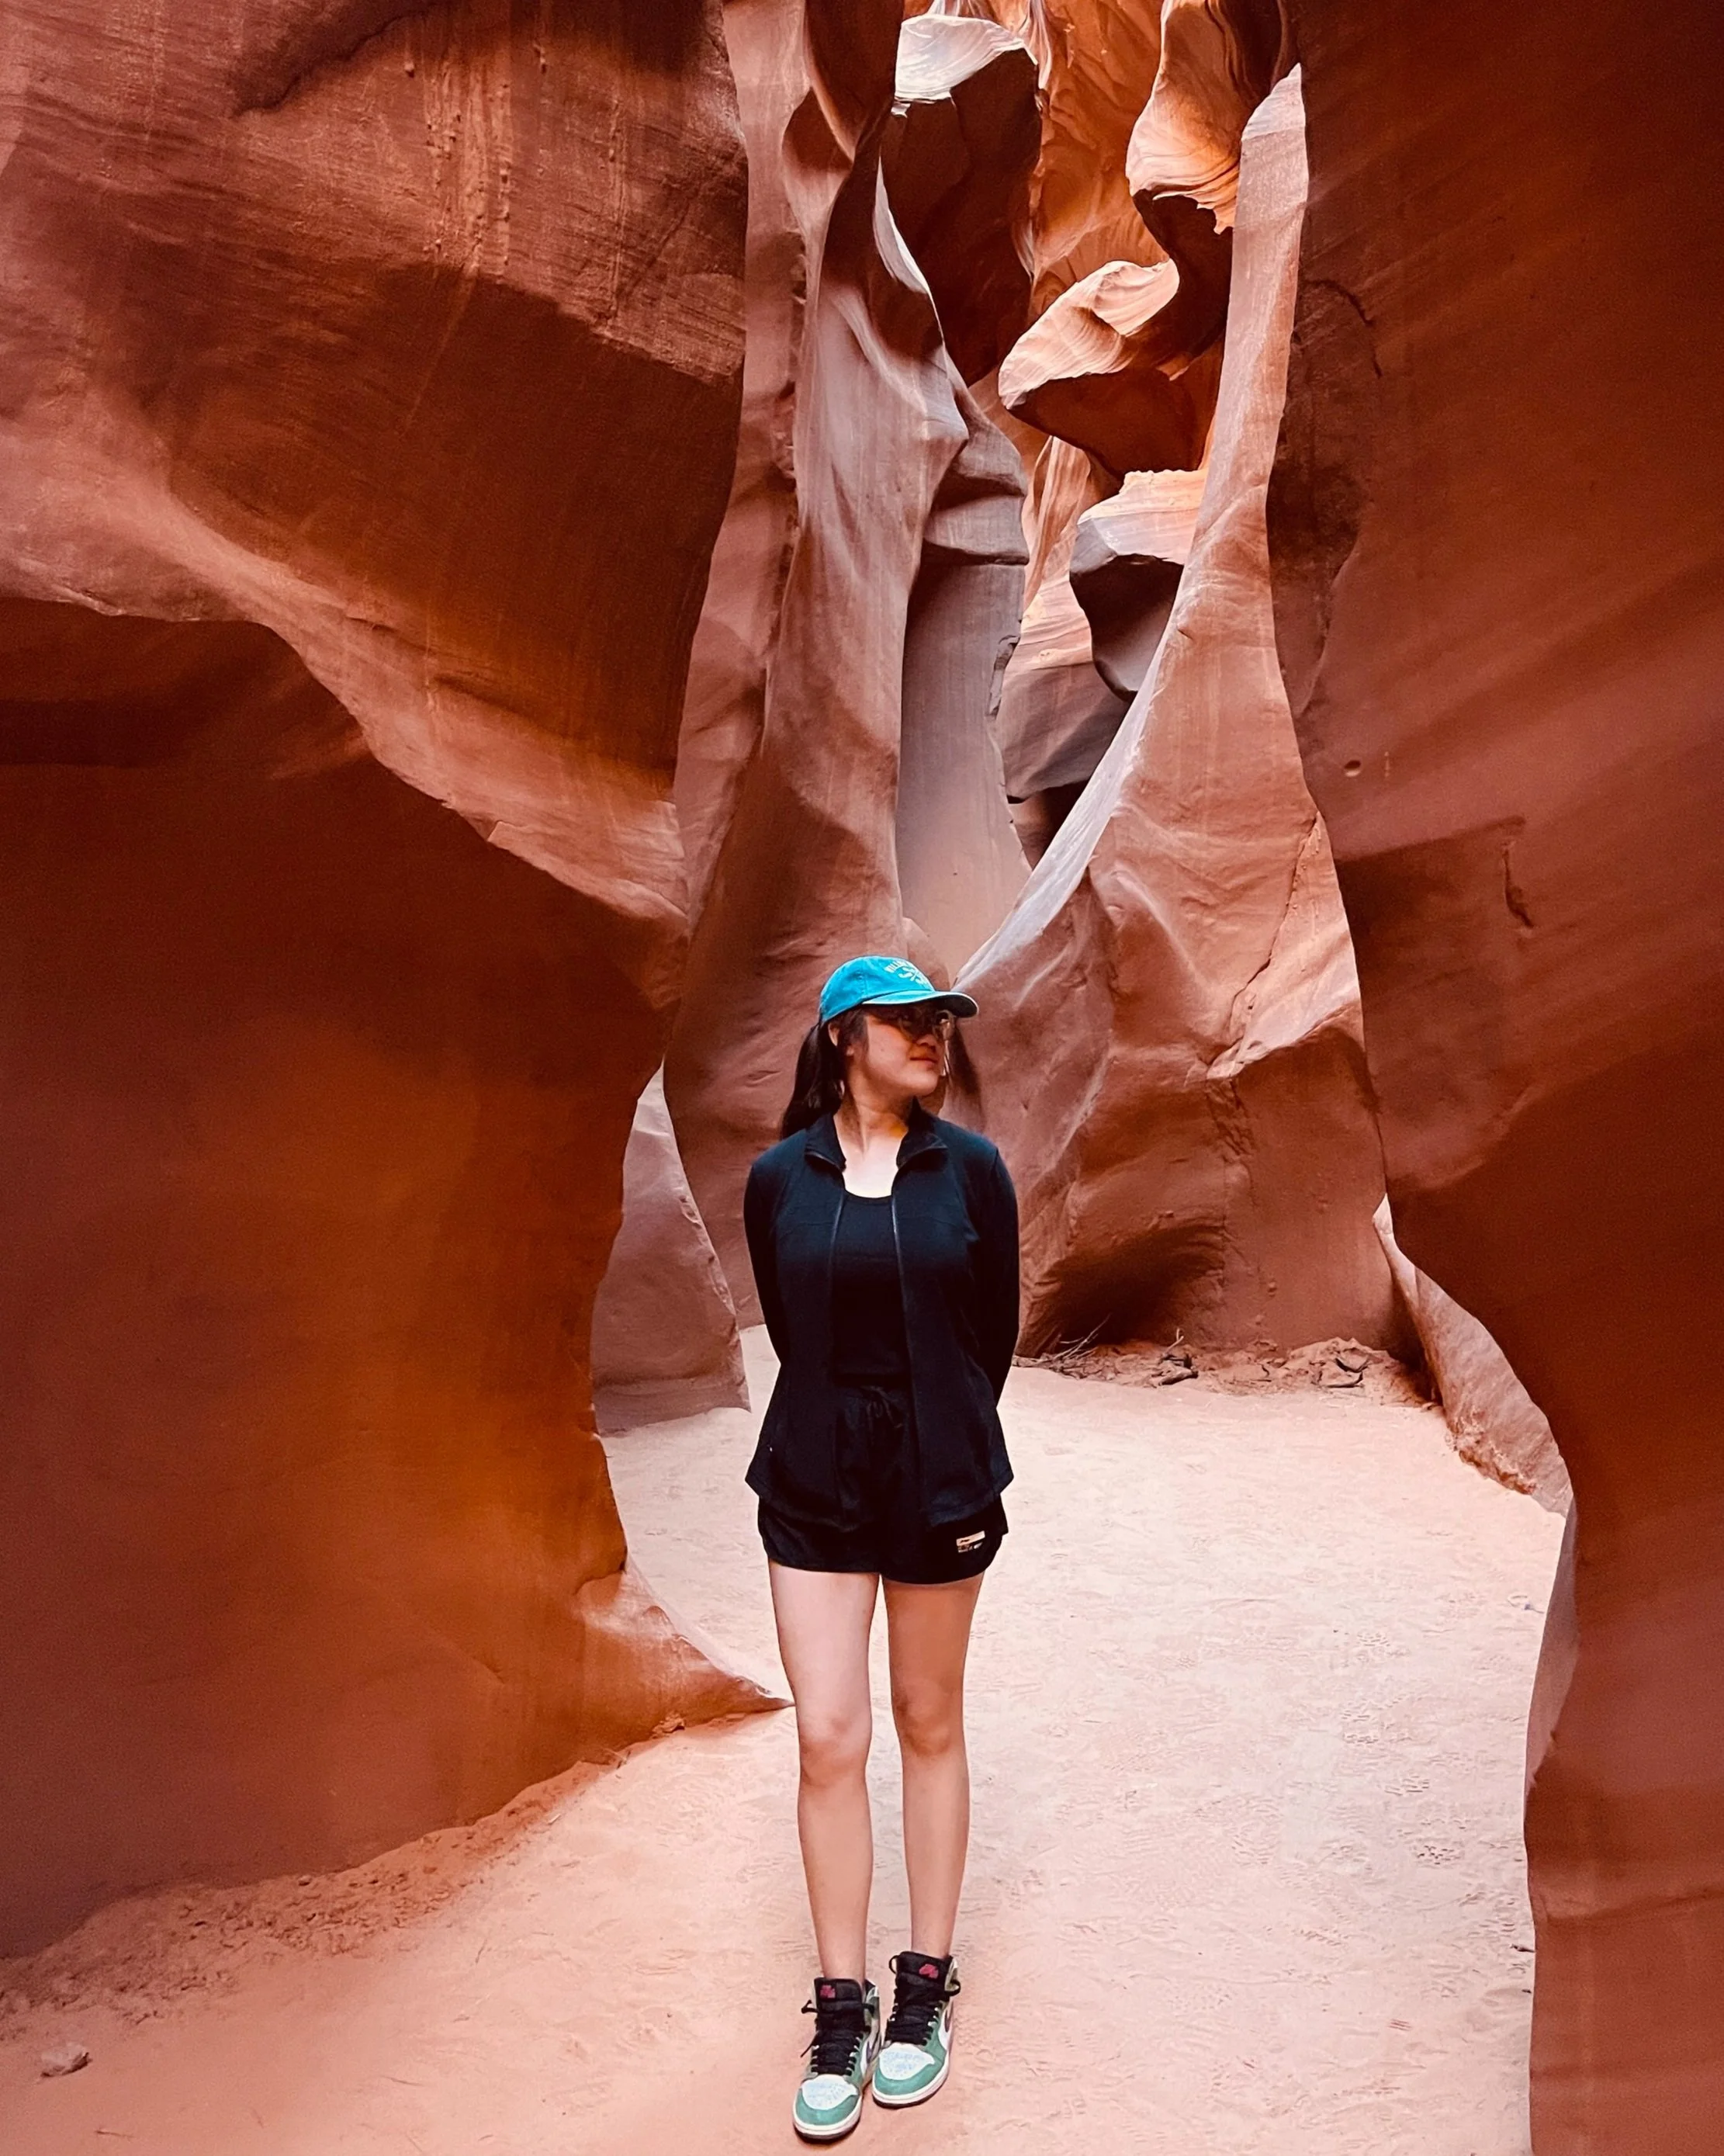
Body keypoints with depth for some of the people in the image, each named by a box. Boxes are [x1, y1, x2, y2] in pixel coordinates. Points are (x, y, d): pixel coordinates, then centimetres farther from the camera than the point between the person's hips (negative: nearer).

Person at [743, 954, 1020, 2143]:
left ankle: (927, 1988, 29)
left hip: (938, 1479, 0)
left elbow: (995, 1329, 4)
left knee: (929, 1728, 12)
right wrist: (847, 1430, 10)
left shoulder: (971, 1168, -4)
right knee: (829, 1738, 1)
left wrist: (944, 1445, 10)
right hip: (815, 1483, 0)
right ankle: (841, 2009, 19)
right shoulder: (778, 1180, -2)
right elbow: (792, 1332, 7)